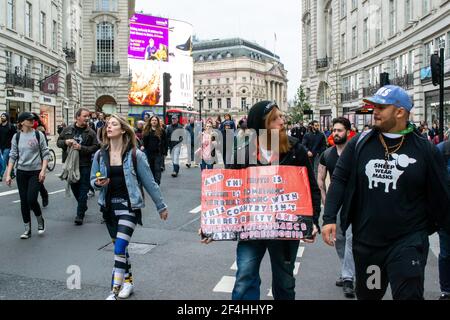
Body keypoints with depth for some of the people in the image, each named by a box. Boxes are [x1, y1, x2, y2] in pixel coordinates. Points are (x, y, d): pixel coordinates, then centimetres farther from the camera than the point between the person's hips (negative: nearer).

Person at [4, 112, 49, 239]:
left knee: (31, 199, -12)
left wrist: (43, 170, -12)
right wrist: (8, 174, 0)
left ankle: (40, 220, 17)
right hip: (21, 172, 3)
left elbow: (45, 154, -2)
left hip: (36, 172, -3)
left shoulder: (38, 135, -3)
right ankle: (27, 229, 18)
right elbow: (13, 156, 5)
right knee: (24, 201, 6)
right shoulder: (16, 136, 3)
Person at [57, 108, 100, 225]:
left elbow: (95, 147, -9)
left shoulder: (90, 132, -3)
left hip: (84, 165, -3)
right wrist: (66, 142, -11)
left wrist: (81, 147, -19)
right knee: (74, 187, 16)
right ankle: (83, 206, 39)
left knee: (83, 189, -2)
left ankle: (80, 215, 3)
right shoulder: (68, 130, 5)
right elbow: (58, 142, 10)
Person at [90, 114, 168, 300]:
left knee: (120, 248, -13)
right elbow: (92, 179, 11)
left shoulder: (135, 155, -10)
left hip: (129, 206, -4)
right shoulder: (100, 155, 1)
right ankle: (128, 281, 35)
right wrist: (98, 183, -14)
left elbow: (149, 182, -4)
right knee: (120, 247, 16)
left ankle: (115, 291, -4)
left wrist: (161, 206, 1)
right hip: (109, 206, 5)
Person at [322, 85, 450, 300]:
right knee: (367, 294, 21)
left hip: (409, 242, -2)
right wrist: (329, 218, -9)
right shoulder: (360, 143, -1)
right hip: (365, 240, 3)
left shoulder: (424, 149, -4)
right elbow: (339, 180, 0)